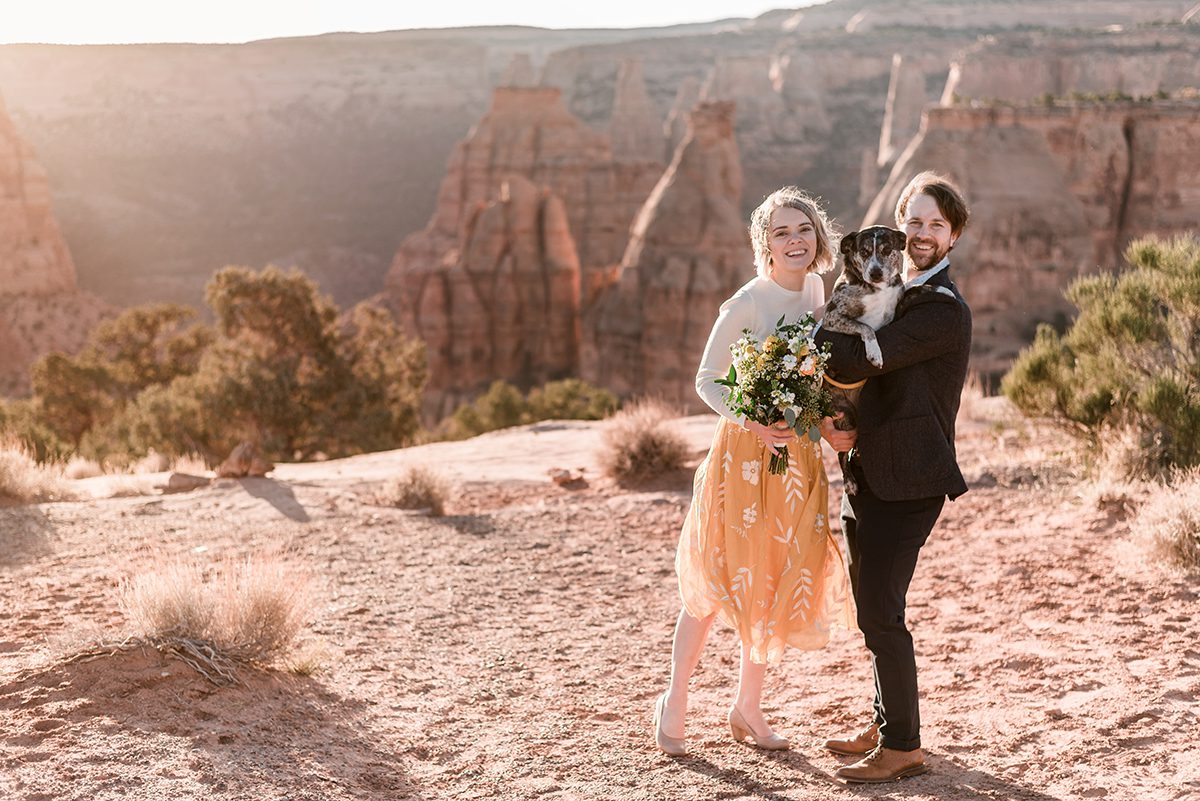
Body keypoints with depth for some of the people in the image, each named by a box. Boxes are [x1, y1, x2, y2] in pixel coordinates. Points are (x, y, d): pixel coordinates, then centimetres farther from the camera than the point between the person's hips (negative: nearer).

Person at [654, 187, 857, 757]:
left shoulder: (815, 293, 6)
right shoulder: (747, 304, -13)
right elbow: (706, 381, -10)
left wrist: (828, 427, -3)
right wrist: (753, 424, -24)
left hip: (798, 456, 6)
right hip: (744, 454, -6)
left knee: (780, 583, 10)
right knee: (718, 581, 0)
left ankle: (747, 707, 24)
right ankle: (675, 701, 15)